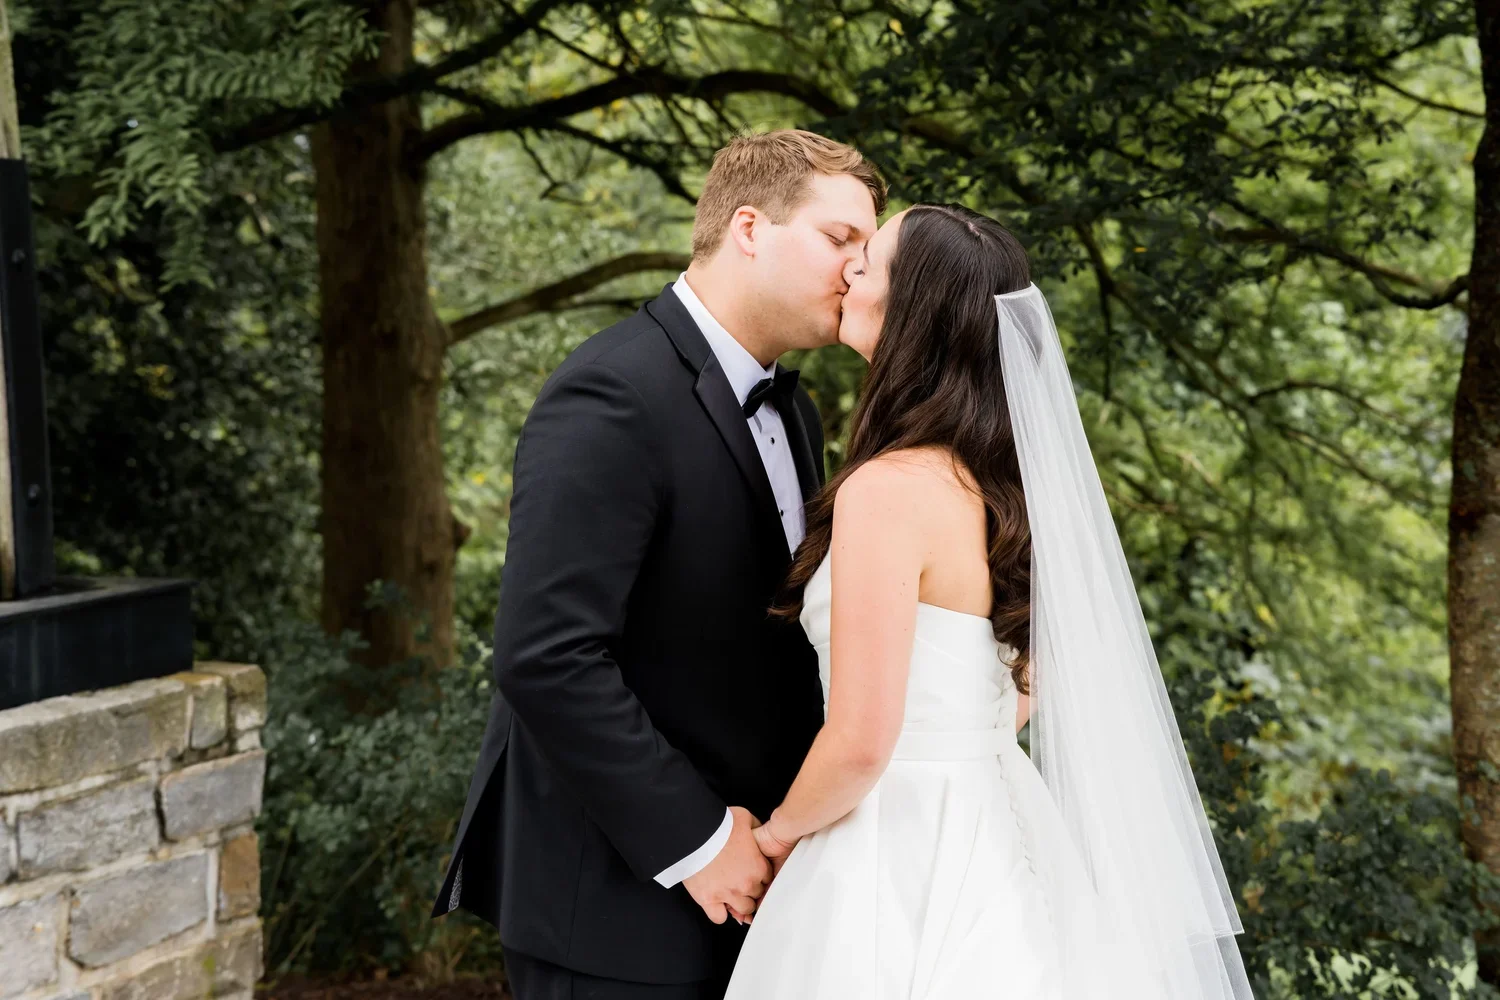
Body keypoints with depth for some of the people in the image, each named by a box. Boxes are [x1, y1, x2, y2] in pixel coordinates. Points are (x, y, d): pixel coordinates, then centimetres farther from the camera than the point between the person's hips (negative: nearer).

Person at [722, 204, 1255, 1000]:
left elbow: (861, 744, -23)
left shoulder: (889, 487, -22)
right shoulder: (1002, 480, 4)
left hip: (900, 863, -8)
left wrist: (779, 831, -4)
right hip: (992, 846, 8)